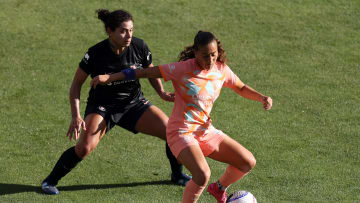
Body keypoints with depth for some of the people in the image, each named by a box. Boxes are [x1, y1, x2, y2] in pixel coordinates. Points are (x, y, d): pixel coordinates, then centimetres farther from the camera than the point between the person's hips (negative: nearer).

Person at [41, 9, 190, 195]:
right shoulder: (95, 54, -22)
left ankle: (178, 175, 21)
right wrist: (76, 116, -21)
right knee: (85, 147, -26)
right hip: (102, 106, -3)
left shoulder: (139, 47, -13)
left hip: (134, 103, 4)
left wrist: (162, 92, -11)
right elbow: (77, 84, -11)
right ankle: (50, 181, -4)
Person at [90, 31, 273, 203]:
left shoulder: (221, 70, 0)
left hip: (206, 131, 7)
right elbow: (147, 72, -13)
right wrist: (109, 77, -15)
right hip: (181, 133, -7)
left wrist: (261, 98, 1)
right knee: (203, 175, -30)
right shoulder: (184, 69, -17)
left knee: (248, 162, 3)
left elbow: (241, 88, 19)